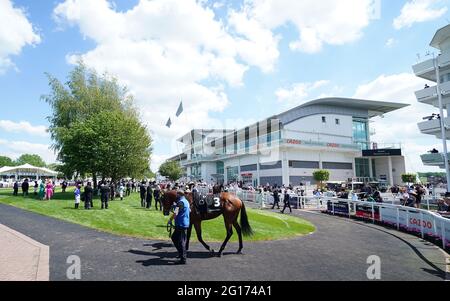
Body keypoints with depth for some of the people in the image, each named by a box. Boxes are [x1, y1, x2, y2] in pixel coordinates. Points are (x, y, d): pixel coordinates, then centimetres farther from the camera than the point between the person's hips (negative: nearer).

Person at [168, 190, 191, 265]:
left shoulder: (180, 202, -18)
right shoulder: (186, 201, 13)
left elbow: (175, 213, -31)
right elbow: (189, 210, 31)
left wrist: (170, 220, -18)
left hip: (181, 225, -10)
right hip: (184, 223, 10)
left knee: (181, 241, -2)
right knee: (174, 237, 21)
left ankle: (183, 259, 6)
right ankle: (181, 253, 27)